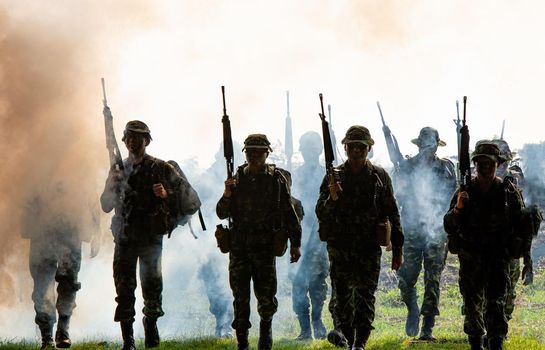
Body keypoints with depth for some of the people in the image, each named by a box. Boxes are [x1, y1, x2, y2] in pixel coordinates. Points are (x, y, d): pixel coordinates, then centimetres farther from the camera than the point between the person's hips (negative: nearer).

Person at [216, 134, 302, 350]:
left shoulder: (277, 179, 1)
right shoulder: (237, 178, 7)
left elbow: (289, 213, 3)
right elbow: (222, 214, 6)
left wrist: (295, 243, 0)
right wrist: (227, 196, -13)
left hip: (265, 247, -2)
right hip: (238, 247, 2)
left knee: (266, 298, 0)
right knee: (240, 297, 3)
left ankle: (266, 332, 26)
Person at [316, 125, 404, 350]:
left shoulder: (379, 176, 5)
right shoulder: (334, 176, 5)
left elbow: (392, 213, 9)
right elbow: (321, 213, 1)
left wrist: (397, 248, 6)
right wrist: (332, 199, -20)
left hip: (369, 248, -1)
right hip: (339, 248, 2)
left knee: (365, 298, -9)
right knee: (342, 300, 7)